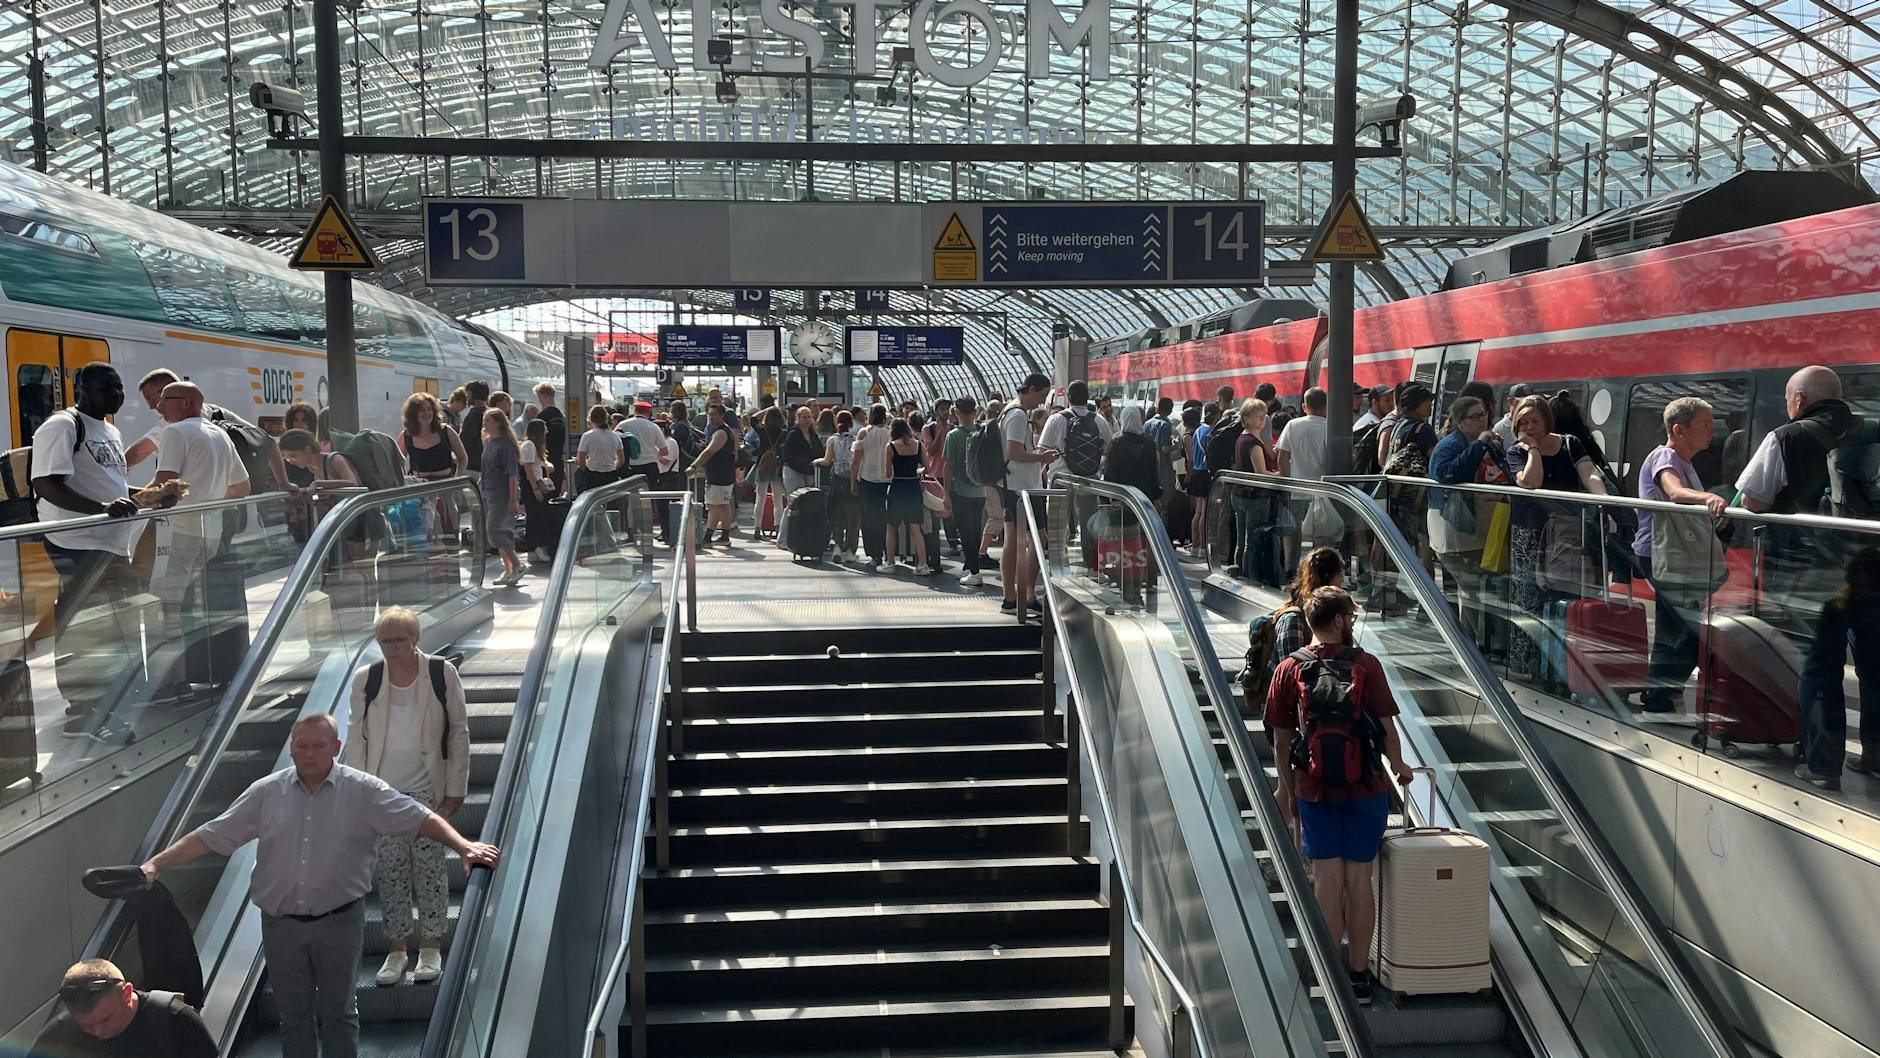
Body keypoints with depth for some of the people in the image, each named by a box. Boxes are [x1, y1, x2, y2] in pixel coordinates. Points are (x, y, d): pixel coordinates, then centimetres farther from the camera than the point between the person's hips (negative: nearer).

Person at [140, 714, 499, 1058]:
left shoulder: (362, 790, -7)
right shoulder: (266, 792, 0)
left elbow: (420, 818, -14)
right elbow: (209, 837, 4)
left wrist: (464, 846, -27)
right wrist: (156, 864, -5)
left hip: (339, 923, -2)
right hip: (281, 925, 2)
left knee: (337, 1012, 10)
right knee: (293, 1015, 13)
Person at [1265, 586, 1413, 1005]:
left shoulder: (1289, 668, 0)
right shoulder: (1365, 665, -6)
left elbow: (1281, 739, 3)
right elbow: (1387, 726, -5)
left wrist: (1286, 788, 15)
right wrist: (1399, 766, 14)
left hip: (1313, 788, 1)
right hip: (1365, 786, -1)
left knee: (1327, 880, 7)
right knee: (1359, 881, 7)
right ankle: (1359, 975, 15)